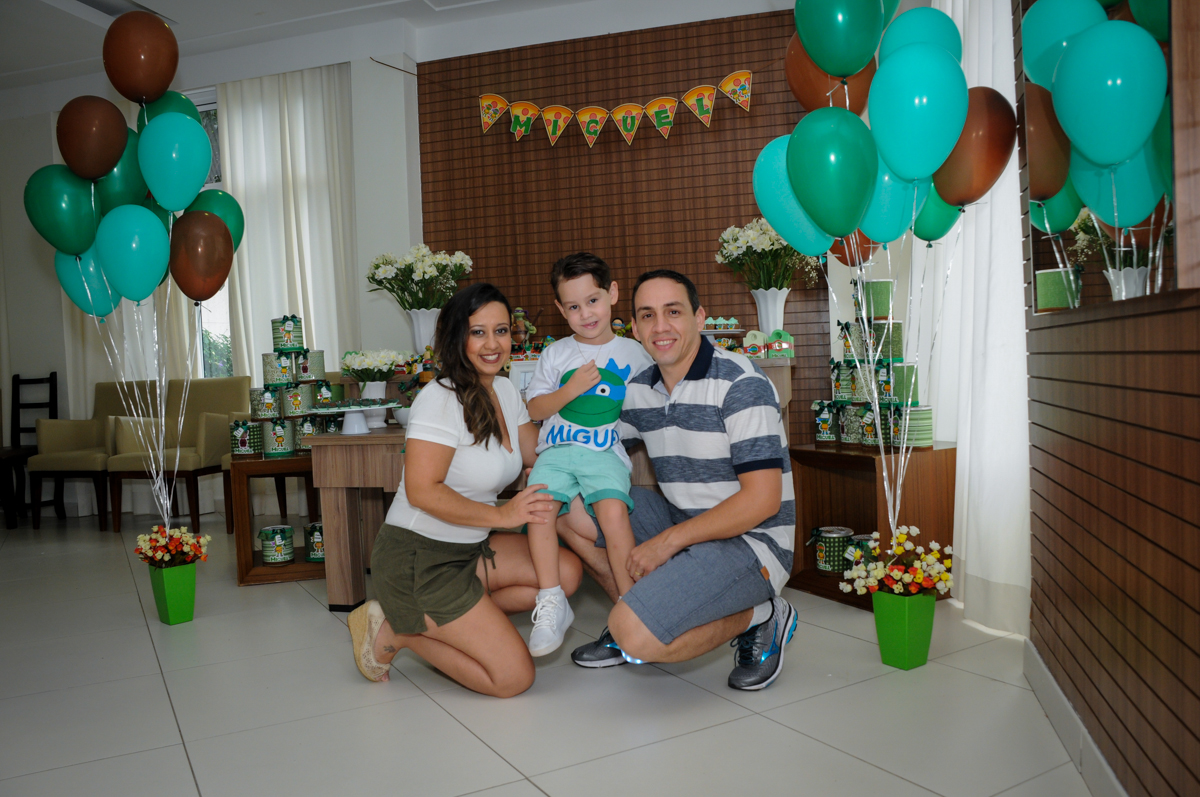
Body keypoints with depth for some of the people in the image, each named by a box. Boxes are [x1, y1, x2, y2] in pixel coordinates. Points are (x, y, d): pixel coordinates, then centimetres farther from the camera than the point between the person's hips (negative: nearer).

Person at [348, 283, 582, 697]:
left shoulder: (506, 391, 8)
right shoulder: (440, 399, -19)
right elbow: (422, 492, -23)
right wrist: (502, 515, -24)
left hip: (470, 548, 9)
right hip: (417, 558, -9)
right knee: (513, 676, -11)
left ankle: (445, 621, 4)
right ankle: (396, 631, 4)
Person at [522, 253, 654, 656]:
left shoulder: (634, 353, 11)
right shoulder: (556, 354, 13)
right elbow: (533, 409, 9)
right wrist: (571, 389, -5)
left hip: (606, 452, -2)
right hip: (557, 449, 2)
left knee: (613, 509, -28)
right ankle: (552, 603, -15)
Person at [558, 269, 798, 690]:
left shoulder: (740, 383, -17)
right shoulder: (639, 389, 4)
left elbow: (762, 499, -21)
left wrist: (669, 541, -19)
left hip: (750, 542, -7)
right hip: (681, 524, 8)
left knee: (635, 635, -25)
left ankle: (756, 618, -1)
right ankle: (640, 611, 10)